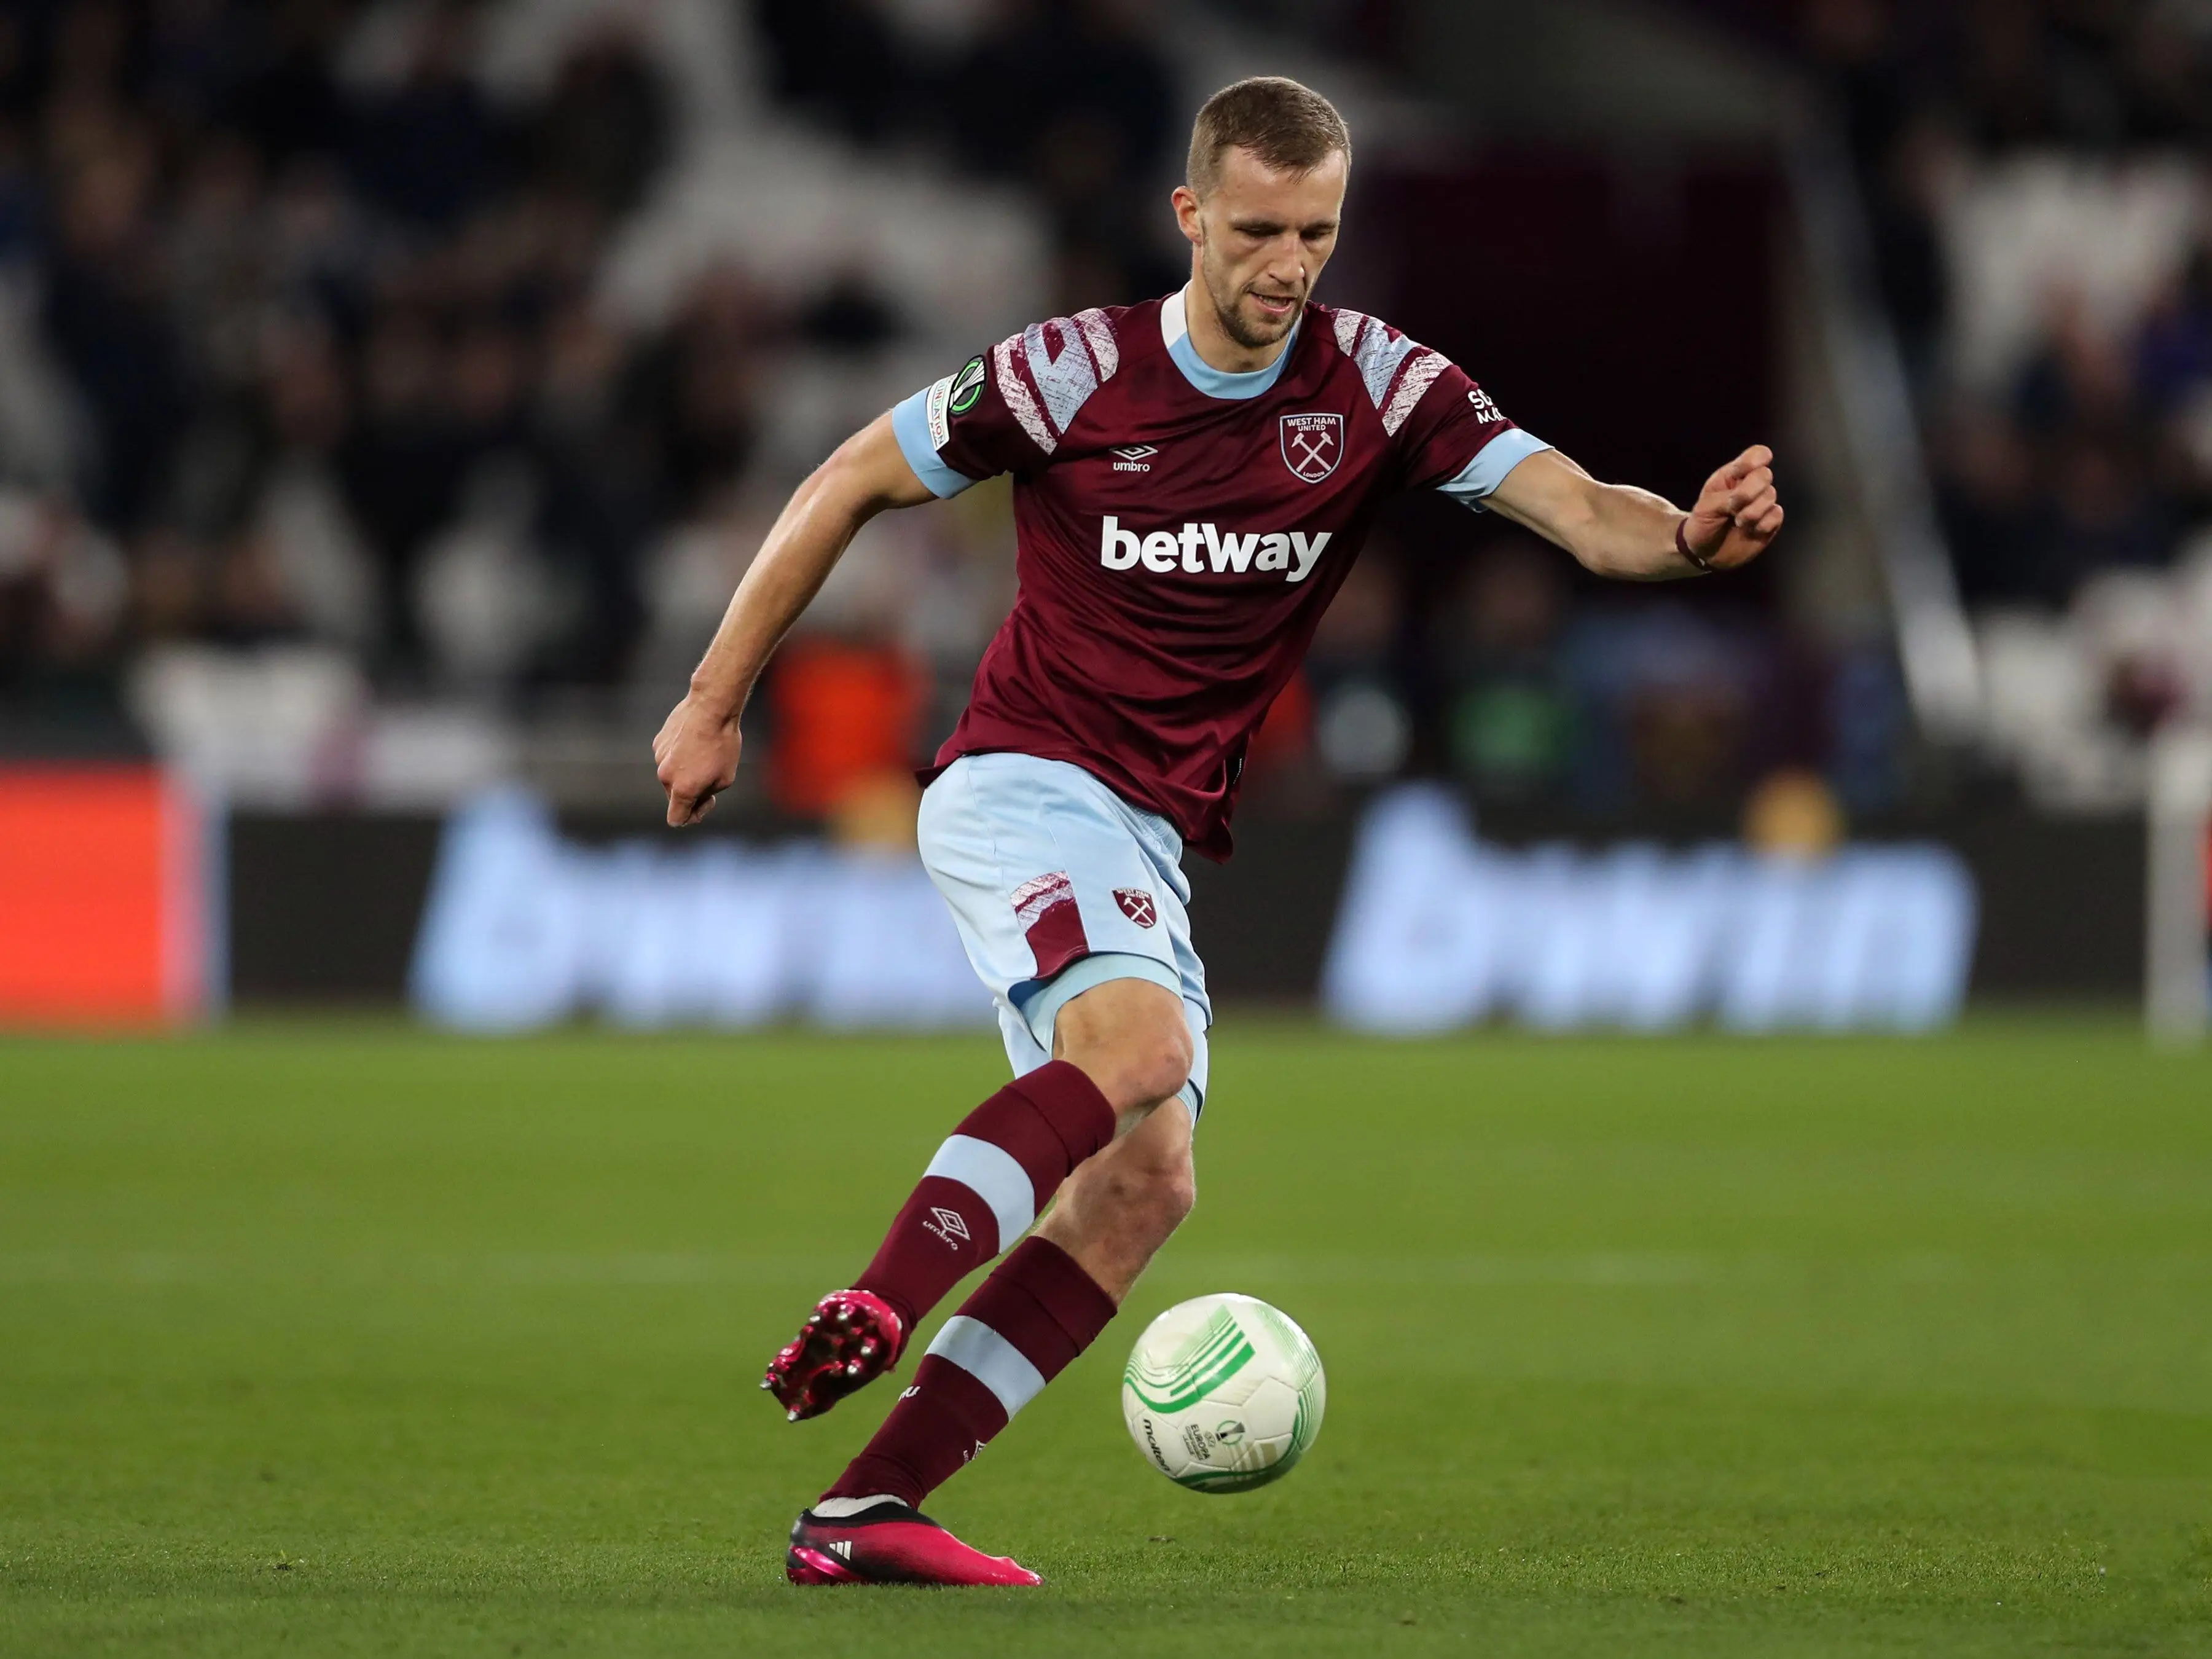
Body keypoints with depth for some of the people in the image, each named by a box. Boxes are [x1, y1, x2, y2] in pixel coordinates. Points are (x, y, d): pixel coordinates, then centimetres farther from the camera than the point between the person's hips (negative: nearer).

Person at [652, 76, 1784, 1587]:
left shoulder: (1377, 387, -2)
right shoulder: (1072, 374, -9)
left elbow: (1582, 512, -13)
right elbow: (848, 486, 3)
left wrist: (1690, 537, -37)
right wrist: (715, 701, 5)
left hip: (1153, 841, 5)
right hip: (1024, 784, -5)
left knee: (1146, 1182, -7)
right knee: (1140, 1042, -32)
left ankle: (866, 1512, -9)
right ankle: (872, 1314, -41)